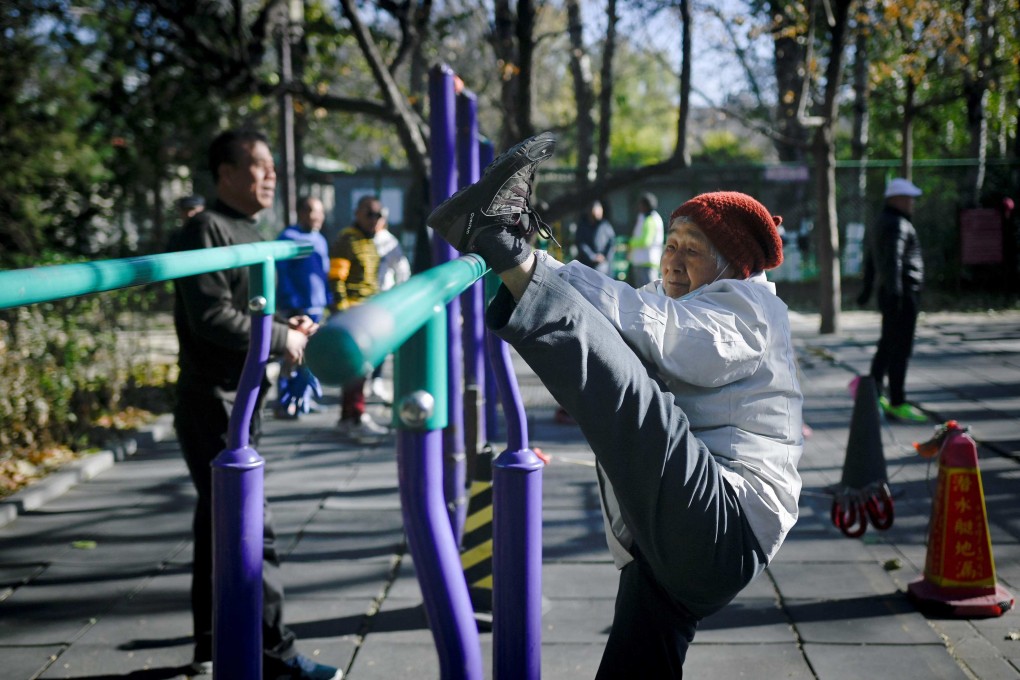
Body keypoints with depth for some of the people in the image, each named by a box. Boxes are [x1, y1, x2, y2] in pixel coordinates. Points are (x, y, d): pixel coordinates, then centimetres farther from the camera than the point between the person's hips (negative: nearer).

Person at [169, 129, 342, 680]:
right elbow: (212, 316, -22)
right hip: (212, 403, -10)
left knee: (219, 527, 14)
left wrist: (287, 326, 5)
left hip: (240, 402, 10)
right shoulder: (206, 230, -13)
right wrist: (282, 338, -14)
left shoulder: (249, 234, 18)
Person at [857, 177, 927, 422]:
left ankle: (873, 395, 27)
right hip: (904, 293, -10)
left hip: (887, 293, 10)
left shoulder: (878, 224, 19)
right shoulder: (897, 225, -13)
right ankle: (897, 403, -9)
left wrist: (866, 289, 35)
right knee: (900, 349, -9)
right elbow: (893, 259, -27)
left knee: (887, 346, 18)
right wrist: (895, 291, -36)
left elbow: (869, 261, 27)